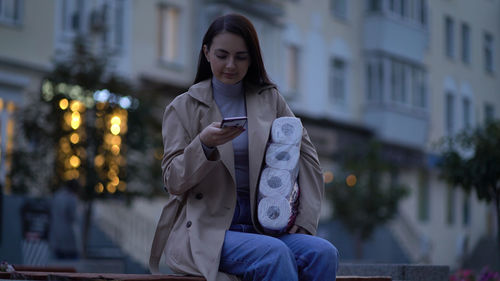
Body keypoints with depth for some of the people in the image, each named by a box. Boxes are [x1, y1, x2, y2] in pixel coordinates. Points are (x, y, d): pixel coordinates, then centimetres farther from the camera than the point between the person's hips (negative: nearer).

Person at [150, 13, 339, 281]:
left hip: (261, 226, 3)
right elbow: (173, 182, 0)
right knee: (275, 253, -34)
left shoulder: (270, 99, 16)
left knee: (323, 253, -28)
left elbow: (306, 156, 12)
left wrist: (303, 218, -2)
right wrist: (204, 144, -20)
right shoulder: (183, 108, 8)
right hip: (205, 232, -3)